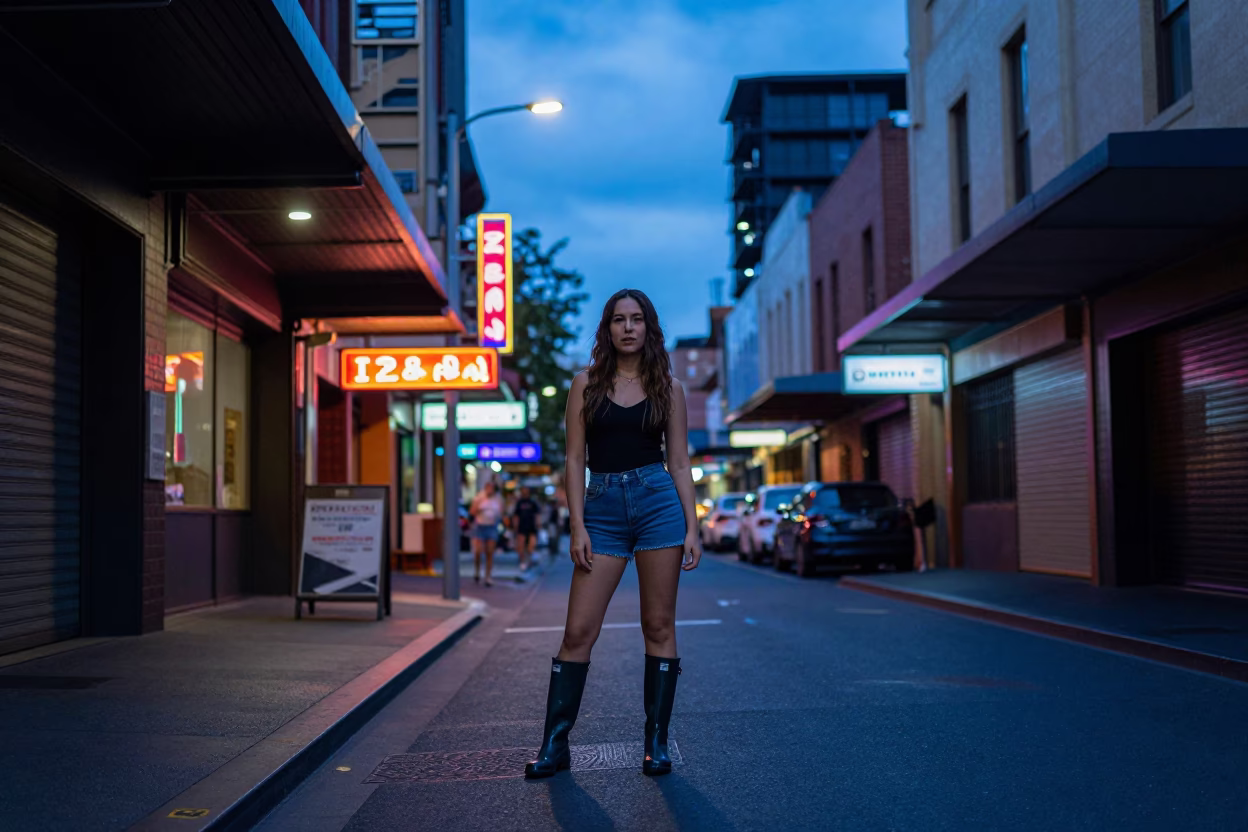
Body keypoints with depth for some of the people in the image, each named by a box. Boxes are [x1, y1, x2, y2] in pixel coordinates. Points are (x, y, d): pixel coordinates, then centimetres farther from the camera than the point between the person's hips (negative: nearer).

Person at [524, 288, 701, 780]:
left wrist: (691, 528, -1)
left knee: (659, 626, 3)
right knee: (579, 630, -2)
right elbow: (575, 460, 4)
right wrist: (578, 527, -4)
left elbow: (679, 463, 7)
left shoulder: (667, 387, 8)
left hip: (658, 502, 0)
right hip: (602, 508, 0)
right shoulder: (587, 384, 7)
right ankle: (554, 744, 7)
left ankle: (656, 743, 13)